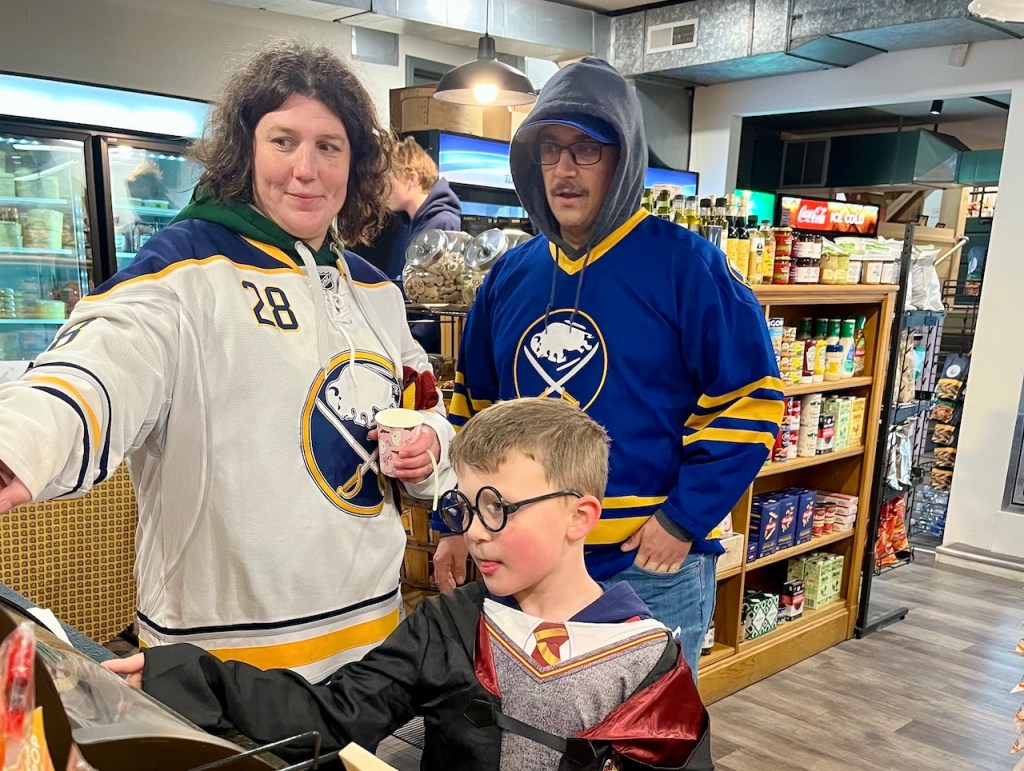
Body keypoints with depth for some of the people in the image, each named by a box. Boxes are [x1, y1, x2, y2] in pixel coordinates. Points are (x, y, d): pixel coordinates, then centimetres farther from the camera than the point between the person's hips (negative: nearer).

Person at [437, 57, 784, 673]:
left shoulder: (686, 264, -10)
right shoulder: (511, 275, 6)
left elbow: (752, 400, -10)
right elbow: (475, 404, 13)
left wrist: (685, 519, -14)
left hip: (652, 566, -4)